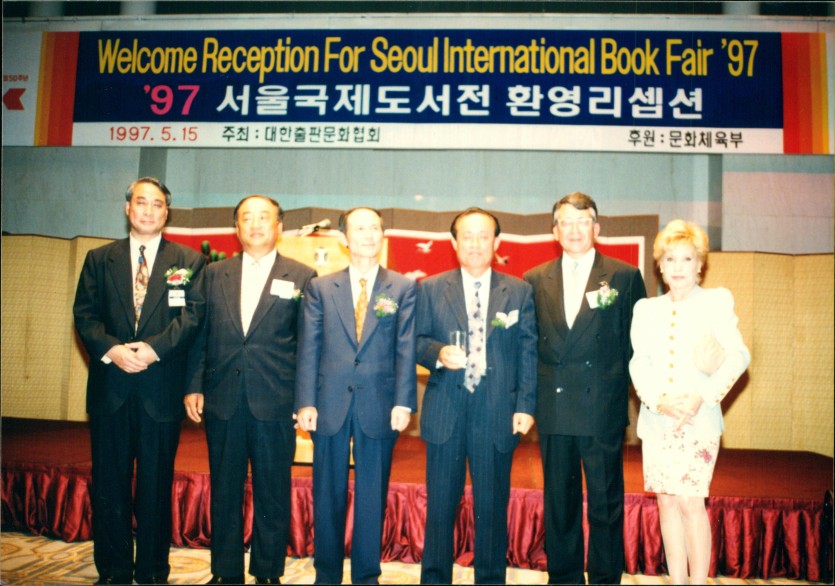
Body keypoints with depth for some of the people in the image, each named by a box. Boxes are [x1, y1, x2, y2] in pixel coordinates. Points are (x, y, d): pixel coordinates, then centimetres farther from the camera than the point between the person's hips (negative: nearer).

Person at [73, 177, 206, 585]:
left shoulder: (189, 261, 6)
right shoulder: (99, 259, 12)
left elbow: (192, 314, -4)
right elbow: (84, 314, 3)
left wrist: (154, 349, -17)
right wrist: (111, 350, -14)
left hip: (161, 387, -2)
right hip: (110, 386, 2)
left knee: (157, 483, 6)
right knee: (108, 483, 9)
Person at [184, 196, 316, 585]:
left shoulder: (301, 277, 2)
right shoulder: (215, 273, 11)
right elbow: (200, 334, 9)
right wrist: (194, 386, 2)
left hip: (274, 402, -2)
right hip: (222, 401, 3)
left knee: (272, 493, 7)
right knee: (224, 490, 12)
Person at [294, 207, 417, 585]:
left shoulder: (403, 289, 4)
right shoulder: (320, 288, 7)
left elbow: (406, 350, -1)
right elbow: (308, 350, 3)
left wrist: (403, 402, -8)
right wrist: (305, 402, -4)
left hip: (379, 407, -1)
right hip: (330, 405, 1)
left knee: (373, 496, 9)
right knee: (328, 495, 11)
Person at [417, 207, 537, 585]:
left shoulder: (519, 292, 7)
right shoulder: (430, 289, 7)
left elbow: (528, 353, 4)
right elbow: (417, 341, 6)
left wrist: (525, 406, -3)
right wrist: (438, 353, -16)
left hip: (498, 414, 0)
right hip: (445, 412, 0)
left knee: (493, 507, 10)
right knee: (440, 505, 9)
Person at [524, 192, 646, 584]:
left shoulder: (625, 277, 1)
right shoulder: (535, 280, 8)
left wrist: (619, 387, -1)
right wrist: (532, 396, 2)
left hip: (603, 408, -2)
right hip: (553, 409, 3)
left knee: (606, 503, 7)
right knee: (559, 503, 13)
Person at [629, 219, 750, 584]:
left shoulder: (717, 301, 4)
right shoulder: (646, 308, 12)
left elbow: (738, 357, -5)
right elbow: (639, 363, 3)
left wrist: (701, 398, -17)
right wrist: (660, 400, -14)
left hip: (700, 420, -3)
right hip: (656, 420, 3)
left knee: (691, 502, -8)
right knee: (667, 502, 6)